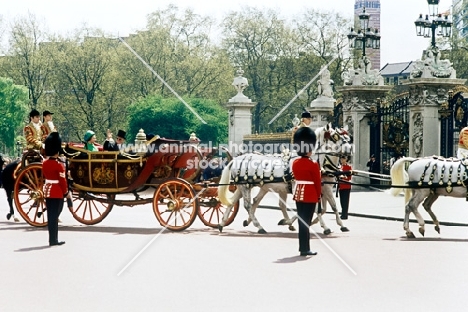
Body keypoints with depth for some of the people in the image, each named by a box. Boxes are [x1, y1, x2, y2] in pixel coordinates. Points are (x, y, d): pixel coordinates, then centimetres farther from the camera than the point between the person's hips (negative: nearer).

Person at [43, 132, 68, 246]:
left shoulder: (45, 163, 5)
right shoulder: (59, 165, -17)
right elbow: (62, 181, -14)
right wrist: (66, 193, -4)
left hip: (47, 192, 7)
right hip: (57, 193, -7)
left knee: (51, 216, 11)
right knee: (54, 216, -3)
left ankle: (52, 239, 17)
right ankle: (53, 240, 1)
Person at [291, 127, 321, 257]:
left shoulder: (295, 163, 4)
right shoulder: (313, 164, -15)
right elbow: (318, 182, -10)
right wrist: (319, 196, 3)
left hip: (298, 193, 7)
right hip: (310, 195, -7)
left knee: (301, 221, 14)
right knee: (306, 222, -3)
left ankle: (303, 246, 21)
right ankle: (305, 249, 0)